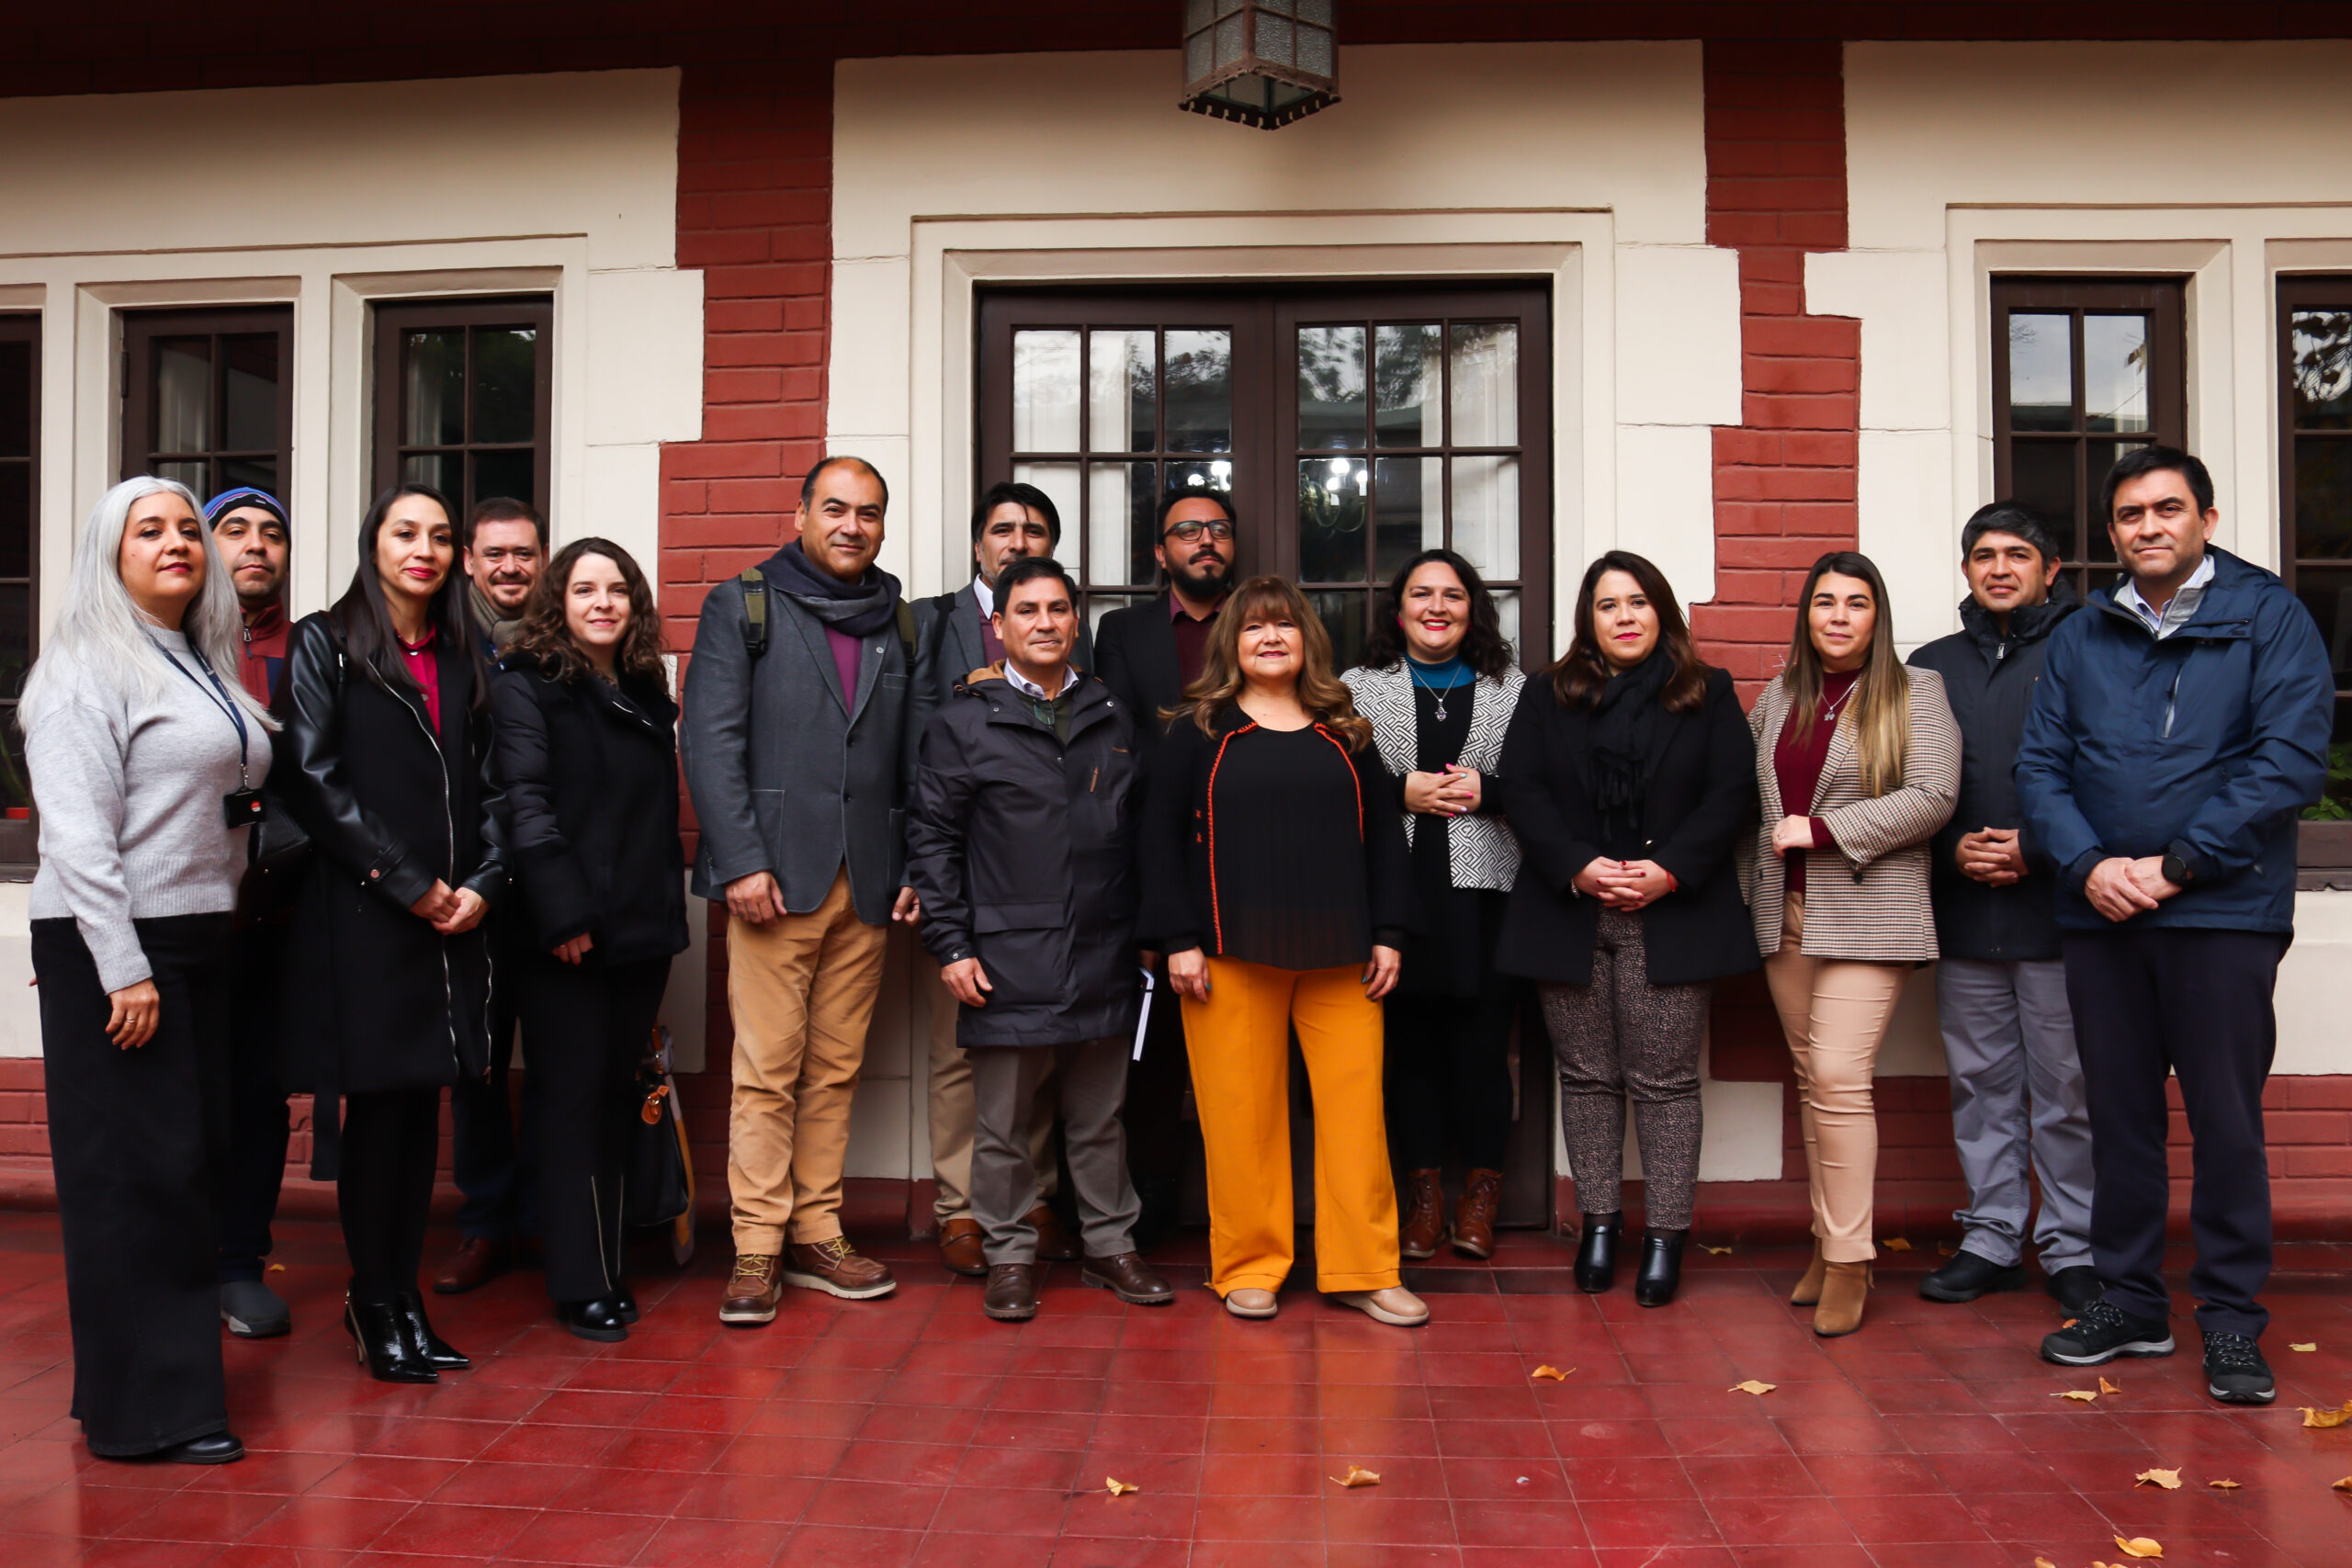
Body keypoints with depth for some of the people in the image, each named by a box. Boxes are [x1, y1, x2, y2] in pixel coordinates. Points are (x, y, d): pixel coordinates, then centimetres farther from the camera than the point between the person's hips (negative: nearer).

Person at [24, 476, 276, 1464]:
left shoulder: (207, 668, 16)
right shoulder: (88, 670, -8)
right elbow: (77, 833, -15)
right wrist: (123, 971, -19)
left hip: (197, 940, 8)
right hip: (110, 948, -8)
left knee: (197, 1158, 11)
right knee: (136, 1175, -4)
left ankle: (173, 1374, 23)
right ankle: (144, 1412, 4)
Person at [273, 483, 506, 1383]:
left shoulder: (463, 659, 16)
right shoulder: (325, 645, 1)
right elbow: (311, 780, -8)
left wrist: (481, 883, -3)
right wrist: (409, 883, -12)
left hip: (453, 914, 5)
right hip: (361, 912, -5)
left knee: (422, 1105, 7)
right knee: (377, 1104, -1)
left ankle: (402, 1292, 17)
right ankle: (372, 1303, 13)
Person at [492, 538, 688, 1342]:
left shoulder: (648, 692, 16)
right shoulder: (525, 685, -2)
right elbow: (525, 802, -12)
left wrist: (668, 909, 11)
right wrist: (561, 910, -19)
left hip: (640, 927, 6)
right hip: (563, 934, -6)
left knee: (617, 1095, 11)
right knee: (576, 1096, -2)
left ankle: (607, 1266, 20)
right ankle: (579, 1285, 6)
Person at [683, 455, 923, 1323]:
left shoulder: (898, 625, 16)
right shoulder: (743, 606, 5)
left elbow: (915, 757, 16)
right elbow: (710, 740, -3)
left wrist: (915, 868, 6)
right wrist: (741, 861, -12)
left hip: (866, 885, 4)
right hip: (776, 877, -4)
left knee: (836, 1069, 8)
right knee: (767, 1070, -3)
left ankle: (818, 1236, 17)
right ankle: (758, 1249, 5)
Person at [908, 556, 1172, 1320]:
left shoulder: (1114, 720, 12)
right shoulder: (964, 724, 1)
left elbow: (1143, 832, 15)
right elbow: (931, 837, 0)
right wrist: (950, 946, -6)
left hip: (1102, 956, 3)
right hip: (1006, 961, -3)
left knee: (1100, 1119, 13)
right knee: (1004, 1125, 6)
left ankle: (1110, 1245, 26)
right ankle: (1011, 1256, 20)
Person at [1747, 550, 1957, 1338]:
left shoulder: (1915, 692, 0)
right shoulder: (1778, 697, 15)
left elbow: (1932, 797, -10)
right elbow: (1744, 789, 22)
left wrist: (1822, 829, -14)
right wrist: (1760, 872, 9)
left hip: (1867, 916, -5)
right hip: (1787, 916, 5)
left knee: (1839, 1077, -13)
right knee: (1812, 1079, 8)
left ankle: (1849, 1261, -3)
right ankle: (1827, 1243, 16)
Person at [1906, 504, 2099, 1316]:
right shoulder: (1932, 665, 14)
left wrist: (2040, 849, -13)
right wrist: (1953, 850, -2)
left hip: (2059, 907, -4)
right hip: (1964, 913, 4)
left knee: (2067, 1089, 2)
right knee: (1981, 1083, 11)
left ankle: (2071, 1247, 15)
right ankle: (1991, 1240, 21)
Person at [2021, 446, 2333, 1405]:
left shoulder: (2269, 618, 0)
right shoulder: (2080, 638, 12)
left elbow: (2290, 761, -9)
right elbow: (2039, 766, 7)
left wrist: (2174, 866, -13)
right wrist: (2089, 864, -10)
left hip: (2223, 910, -3)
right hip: (2099, 915, 4)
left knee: (2226, 1120, 2)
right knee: (2119, 1113, 10)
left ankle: (2231, 1321, 14)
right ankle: (2130, 1301, 23)